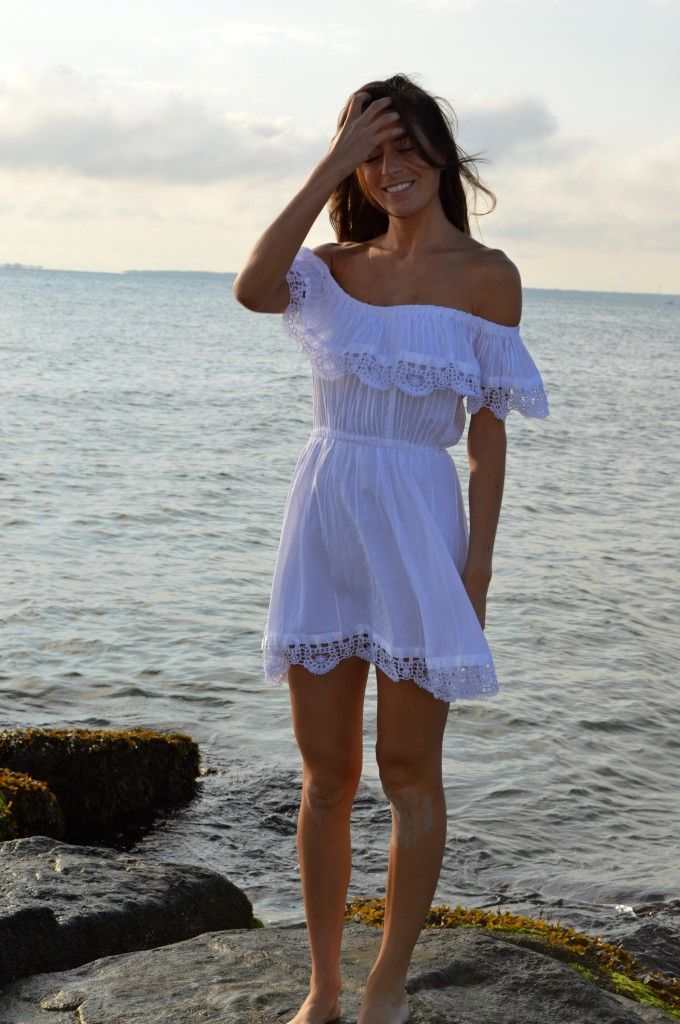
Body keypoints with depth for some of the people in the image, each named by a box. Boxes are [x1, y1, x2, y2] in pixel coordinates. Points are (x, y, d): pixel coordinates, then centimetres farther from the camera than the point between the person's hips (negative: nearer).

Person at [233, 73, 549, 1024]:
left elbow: (488, 432, -3)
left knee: (409, 771, 6)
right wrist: (327, 168, -11)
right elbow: (252, 289, -15)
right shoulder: (338, 266, 8)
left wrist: (478, 563, -8)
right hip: (323, 519, 4)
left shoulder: (486, 275, -2)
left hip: (417, 529, -3)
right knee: (325, 773, 9)